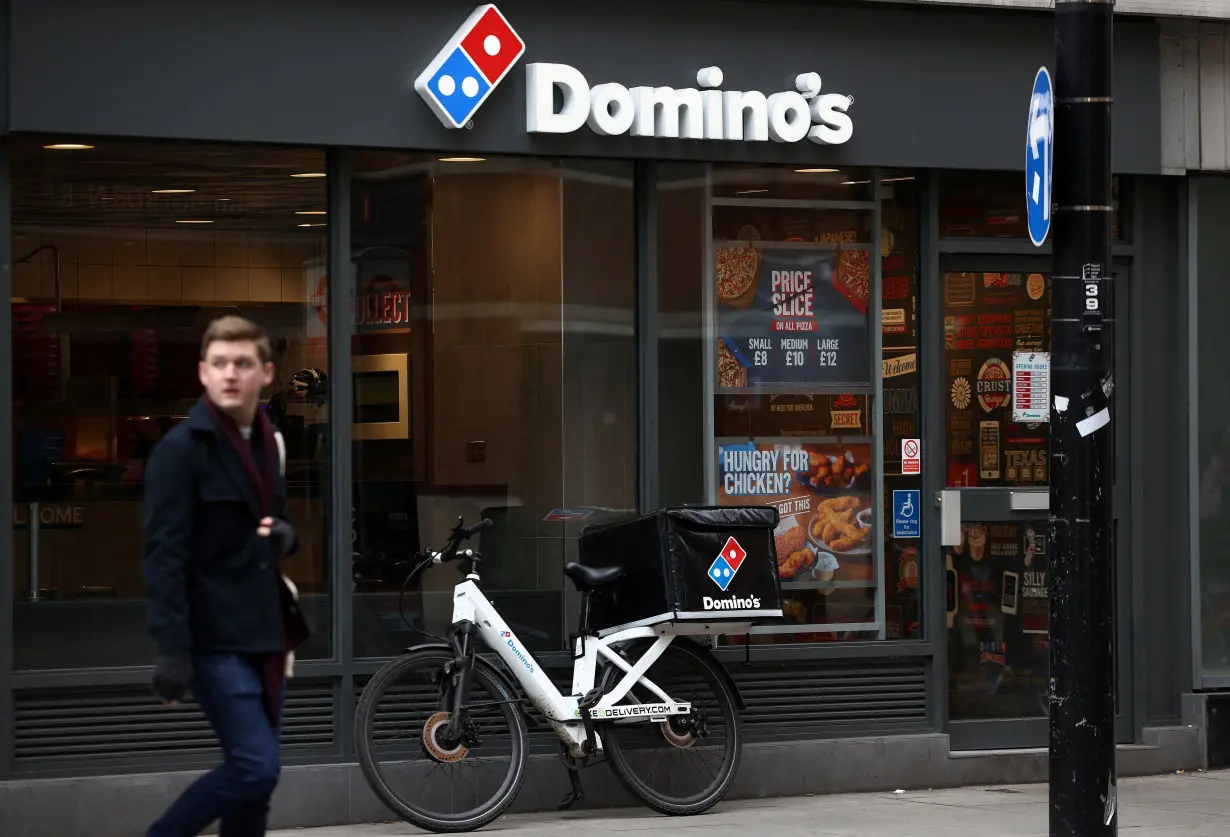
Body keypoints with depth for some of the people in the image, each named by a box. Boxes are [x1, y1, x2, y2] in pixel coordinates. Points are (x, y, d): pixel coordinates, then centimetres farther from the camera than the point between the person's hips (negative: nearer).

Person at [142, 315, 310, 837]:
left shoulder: (269, 442, 12)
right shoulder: (180, 448, -12)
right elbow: (164, 556, -16)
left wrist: (285, 535, 0)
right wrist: (173, 650, -23)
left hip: (264, 633, 7)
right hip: (214, 637, -7)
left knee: (254, 773, 8)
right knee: (255, 768, -13)